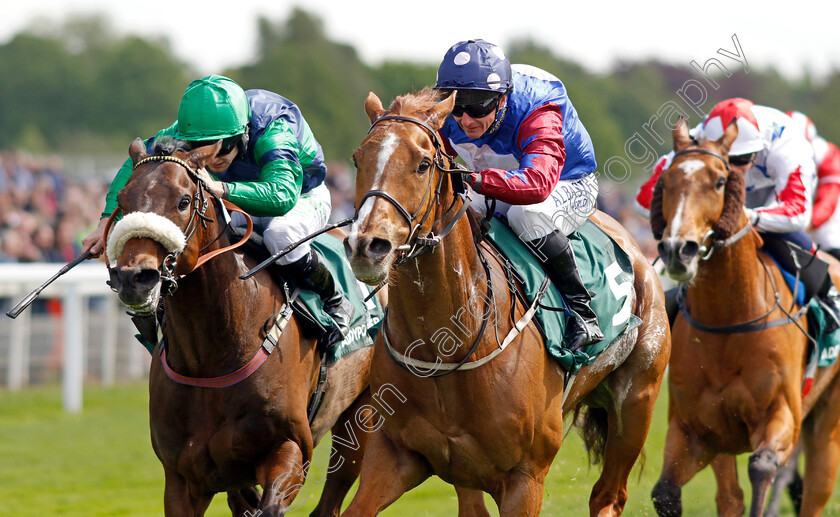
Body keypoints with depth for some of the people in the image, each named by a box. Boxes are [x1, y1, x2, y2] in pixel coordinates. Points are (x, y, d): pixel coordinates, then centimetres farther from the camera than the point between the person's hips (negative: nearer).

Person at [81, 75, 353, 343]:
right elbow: (138, 163, -12)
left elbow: (282, 194, -57)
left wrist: (218, 188, -69)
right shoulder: (188, 131, -24)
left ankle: (336, 302, -13)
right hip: (244, 206, 5)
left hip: (303, 198, -5)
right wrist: (109, 221, -24)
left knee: (279, 234, -38)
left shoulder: (274, 132, -40)